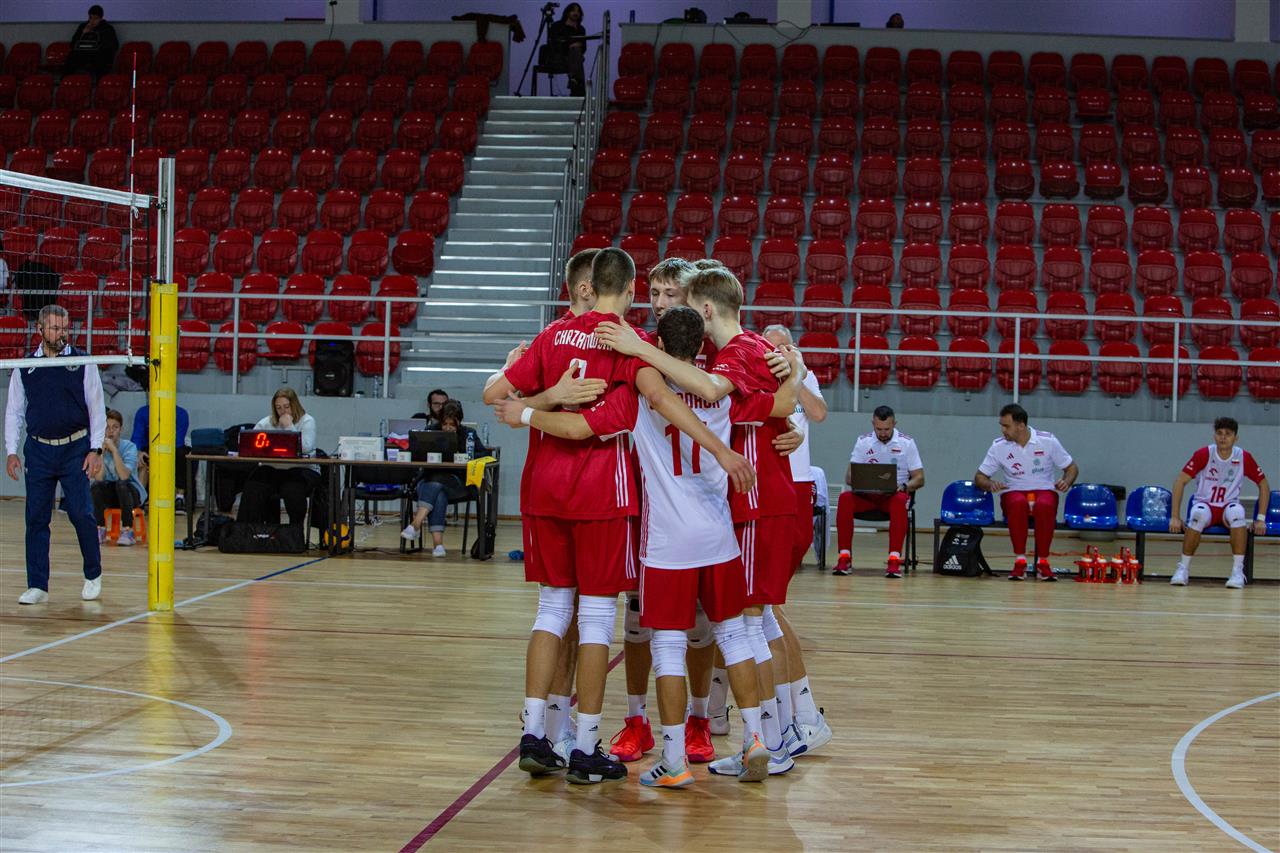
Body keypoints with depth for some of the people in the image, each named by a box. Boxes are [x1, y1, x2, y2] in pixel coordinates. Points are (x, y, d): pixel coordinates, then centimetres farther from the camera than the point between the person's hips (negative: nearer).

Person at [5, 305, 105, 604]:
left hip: (76, 449, -2)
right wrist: (11, 452, 2)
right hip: (38, 450, 2)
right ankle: (37, 585, 8)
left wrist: (95, 450, -5)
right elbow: (14, 411, 11)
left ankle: (93, 576, 12)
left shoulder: (83, 363, 2)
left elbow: (96, 408, 3)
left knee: (81, 514, -7)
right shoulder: (24, 367, 6)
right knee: (36, 518, 1)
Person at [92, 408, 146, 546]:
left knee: (121, 484, -35)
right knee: (95, 486, -29)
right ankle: (100, 530, -14)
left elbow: (124, 476, -28)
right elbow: (99, 478, -18)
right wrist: (102, 452, -23)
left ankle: (127, 531, -25)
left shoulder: (129, 447, -12)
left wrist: (114, 450, -28)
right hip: (110, 495, 2)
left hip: (132, 494, -2)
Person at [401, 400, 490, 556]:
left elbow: (484, 453, 3)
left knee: (436, 482, -36)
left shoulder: (468, 434, 11)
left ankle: (416, 524, -50)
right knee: (438, 494, -36)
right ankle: (437, 542, -48)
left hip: (458, 483, -1)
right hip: (429, 479, 1)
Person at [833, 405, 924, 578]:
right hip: (866, 495, 2)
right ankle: (844, 557, -28)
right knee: (845, 498, -30)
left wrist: (904, 487, -20)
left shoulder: (907, 443, 3)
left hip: (895, 494, -2)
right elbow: (849, 477, 3)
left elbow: (919, 479, 2)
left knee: (899, 501, -38)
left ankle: (894, 559, -39)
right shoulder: (863, 442, 7)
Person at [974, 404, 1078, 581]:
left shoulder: (1048, 441, -2)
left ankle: (1042, 561, -27)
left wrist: (1066, 482, -14)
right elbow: (979, 477, 5)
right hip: (1013, 493, 1)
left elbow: (1071, 468, 8)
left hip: (1044, 491, 0)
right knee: (1018, 503, -38)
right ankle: (1019, 560, -30)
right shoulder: (998, 447, -1)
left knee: (1045, 506, -38)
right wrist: (990, 485, -18)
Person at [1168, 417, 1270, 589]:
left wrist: (1261, 519, -3)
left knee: (1237, 512, -36)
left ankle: (1238, 571, -31)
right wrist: (1175, 517, -17)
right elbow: (1180, 481, -10)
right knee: (1199, 514, -38)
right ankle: (1183, 568, -24)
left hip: (1229, 507, 1)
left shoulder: (1244, 457, -6)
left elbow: (1264, 486, 5)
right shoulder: (1204, 454, -11)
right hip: (1204, 505, -1)